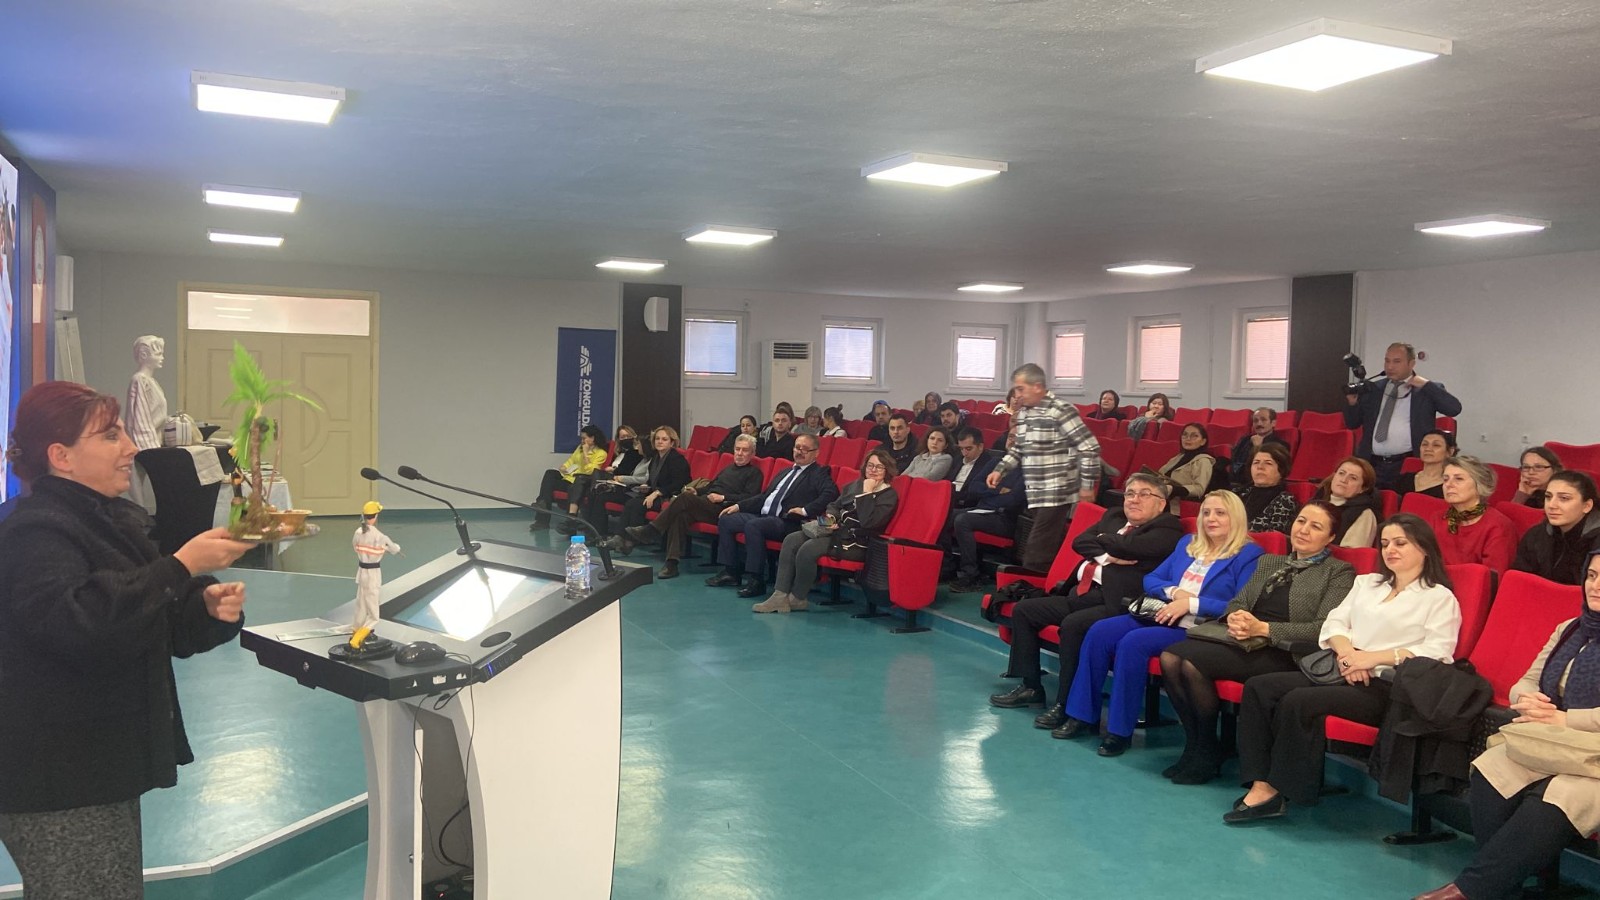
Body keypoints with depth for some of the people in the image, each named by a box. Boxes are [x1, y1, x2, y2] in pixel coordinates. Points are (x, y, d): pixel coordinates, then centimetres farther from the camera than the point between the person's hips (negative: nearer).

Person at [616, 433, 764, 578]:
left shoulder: (754, 473, 10)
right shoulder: (728, 468, 33)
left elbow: (749, 497, -5)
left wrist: (723, 497, -12)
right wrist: (697, 492, 15)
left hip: (722, 508, -7)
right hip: (704, 503, 7)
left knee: (685, 498, -29)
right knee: (681, 514, -27)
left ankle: (648, 531, -23)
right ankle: (671, 563, -34)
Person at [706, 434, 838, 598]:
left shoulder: (819, 474, 0)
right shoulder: (786, 472, 25)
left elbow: (831, 493, -18)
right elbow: (765, 496, 27)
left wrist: (806, 510, -24)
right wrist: (739, 506, 17)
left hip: (788, 522, -9)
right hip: (763, 516, 9)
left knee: (753, 525, -33)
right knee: (725, 520, 1)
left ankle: (756, 580, -26)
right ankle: (731, 571, 5)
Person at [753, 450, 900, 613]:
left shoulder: (889, 495, -4)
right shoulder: (853, 485, 19)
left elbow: (868, 522, -18)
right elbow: (834, 505, 23)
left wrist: (866, 493, -14)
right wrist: (830, 518, 0)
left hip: (857, 543, -8)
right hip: (837, 531, 8)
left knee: (809, 548, -28)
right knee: (791, 540, -13)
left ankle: (797, 598, -11)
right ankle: (780, 596, -20)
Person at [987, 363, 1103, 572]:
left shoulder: (1060, 412, -13)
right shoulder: (1022, 413, 11)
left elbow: (1090, 448, -13)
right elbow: (1018, 449, 24)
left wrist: (1087, 485, -13)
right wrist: (1000, 469, 9)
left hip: (1057, 495, -7)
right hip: (1036, 495, 7)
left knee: (1036, 553, -9)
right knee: (1053, 550, 13)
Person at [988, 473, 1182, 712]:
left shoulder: (1167, 528, -1)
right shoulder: (1113, 517, 23)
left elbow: (1128, 546, -16)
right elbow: (1079, 542, 9)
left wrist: (1101, 540, 4)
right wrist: (1106, 556, -8)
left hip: (1116, 602, -9)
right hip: (1080, 594, 9)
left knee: (1073, 625, -33)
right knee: (1023, 610, 1)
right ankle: (1030, 687, 9)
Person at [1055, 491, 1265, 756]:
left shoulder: (1248, 555, -1)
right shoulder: (1188, 543, 19)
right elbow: (1150, 580, 17)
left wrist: (1191, 602, -17)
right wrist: (1174, 592, -5)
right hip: (1161, 617, 7)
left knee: (1133, 642, -31)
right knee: (1099, 632, -15)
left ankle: (1120, 729, -20)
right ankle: (1083, 714, -7)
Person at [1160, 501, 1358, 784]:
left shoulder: (1339, 573, 6)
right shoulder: (1269, 562, 25)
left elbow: (1324, 629, -7)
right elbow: (1238, 601, 21)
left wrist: (1263, 628, -15)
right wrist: (1235, 617, -5)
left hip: (1281, 652, -6)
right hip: (1239, 640, 6)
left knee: (1192, 663, -28)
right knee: (1170, 658, -23)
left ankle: (1207, 752, -7)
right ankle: (1197, 743, -7)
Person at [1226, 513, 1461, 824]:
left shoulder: (1440, 598, 5)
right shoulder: (1367, 583, 25)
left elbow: (1436, 653, -9)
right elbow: (1334, 623, 16)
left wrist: (1375, 657, -16)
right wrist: (1348, 652, -6)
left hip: (1385, 686, -7)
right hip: (1341, 674, 7)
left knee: (1298, 702, -30)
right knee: (1259, 687, -16)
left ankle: (1277, 789, -17)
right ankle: (1260, 785, -22)